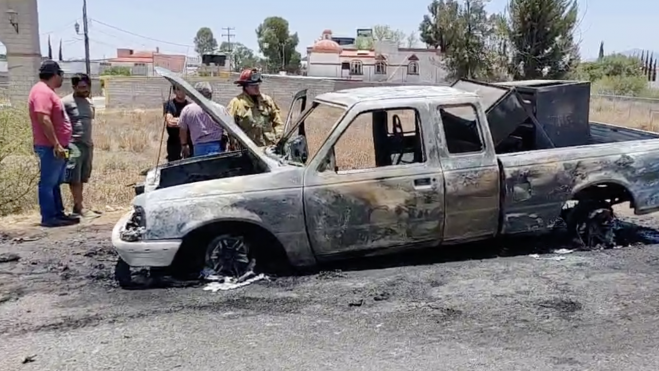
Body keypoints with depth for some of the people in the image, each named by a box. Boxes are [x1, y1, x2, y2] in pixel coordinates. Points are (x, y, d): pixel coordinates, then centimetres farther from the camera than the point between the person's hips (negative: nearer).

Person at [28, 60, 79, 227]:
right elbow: (43, 119, -24)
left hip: (57, 146, 11)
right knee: (48, 182, -6)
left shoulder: (47, 91, 19)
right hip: (50, 147, -11)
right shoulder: (42, 91, -14)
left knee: (55, 183, 14)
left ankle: (58, 214, 20)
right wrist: (56, 144, -25)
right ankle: (48, 217, -3)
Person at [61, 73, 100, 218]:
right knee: (75, 178, -5)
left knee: (81, 178, 8)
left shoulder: (89, 102, 16)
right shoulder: (66, 102, -7)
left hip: (87, 144, 7)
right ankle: (78, 208, -4)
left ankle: (77, 207, 12)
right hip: (74, 144, -7)